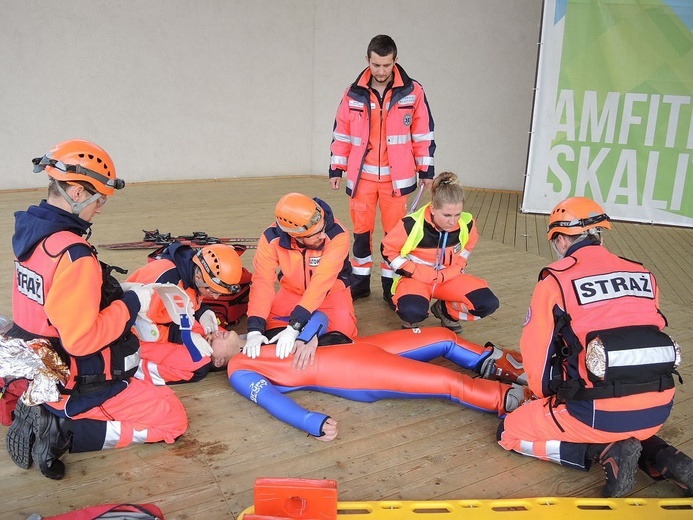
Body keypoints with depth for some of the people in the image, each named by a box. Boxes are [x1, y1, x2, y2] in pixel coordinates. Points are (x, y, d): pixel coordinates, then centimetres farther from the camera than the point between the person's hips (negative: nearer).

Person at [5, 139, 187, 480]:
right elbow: (82, 339, -29)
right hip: (75, 385, -9)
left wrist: (119, 297, 7)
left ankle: (44, 415, 13)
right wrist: (131, 304, -17)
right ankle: (65, 433, -7)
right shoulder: (73, 254, -28)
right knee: (172, 419, 0)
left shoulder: (28, 232, 0)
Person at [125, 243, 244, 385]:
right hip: (140, 339, -9)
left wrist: (203, 313, -7)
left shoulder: (193, 272, -7)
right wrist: (183, 336, -24)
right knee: (200, 365, -22)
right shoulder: (164, 279, -32)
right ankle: (139, 367, -11)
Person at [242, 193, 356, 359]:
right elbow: (262, 282, -29)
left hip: (331, 290, -2)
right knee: (267, 323, -19)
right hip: (293, 291, 3)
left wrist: (294, 327, -47)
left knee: (343, 325, -30)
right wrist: (255, 329, -41)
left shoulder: (337, 235, -33)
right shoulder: (272, 238, -24)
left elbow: (321, 283, -39)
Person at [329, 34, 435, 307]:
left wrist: (425, 170, 3)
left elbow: (423, 134, 2)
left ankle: (391, 286, 19)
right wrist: (336, 168, 7)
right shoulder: (353, 93, 1)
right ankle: (360, 282, 23)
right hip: (362, 175, 2)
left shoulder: (413, 92, -4)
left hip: (396, 176, -1)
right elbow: (341, 134, 7)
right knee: (361, 230, 9)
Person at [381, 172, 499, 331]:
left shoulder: (467, 224, -13)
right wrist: (414, 271, -16)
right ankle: (411, 318, 3)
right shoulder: (412, 225, -25)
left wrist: (455, 269, -3)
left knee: (488, 303, -15)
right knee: (412, 311, -37)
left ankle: (446, 311, 13)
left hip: (449, 277, 4)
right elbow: (388, 250, -10)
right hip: (416, 277, -4)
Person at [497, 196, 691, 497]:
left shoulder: (556, 279, -3)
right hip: (659, 410, 6)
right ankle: (661, 458, 12)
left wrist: (544, 394, 20)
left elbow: (535, 350, 0)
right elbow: (644, 339, 16)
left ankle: (606, 453, -2)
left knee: (511, 432, 13)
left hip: (602, 414, -6)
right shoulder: (643, 275, 11)